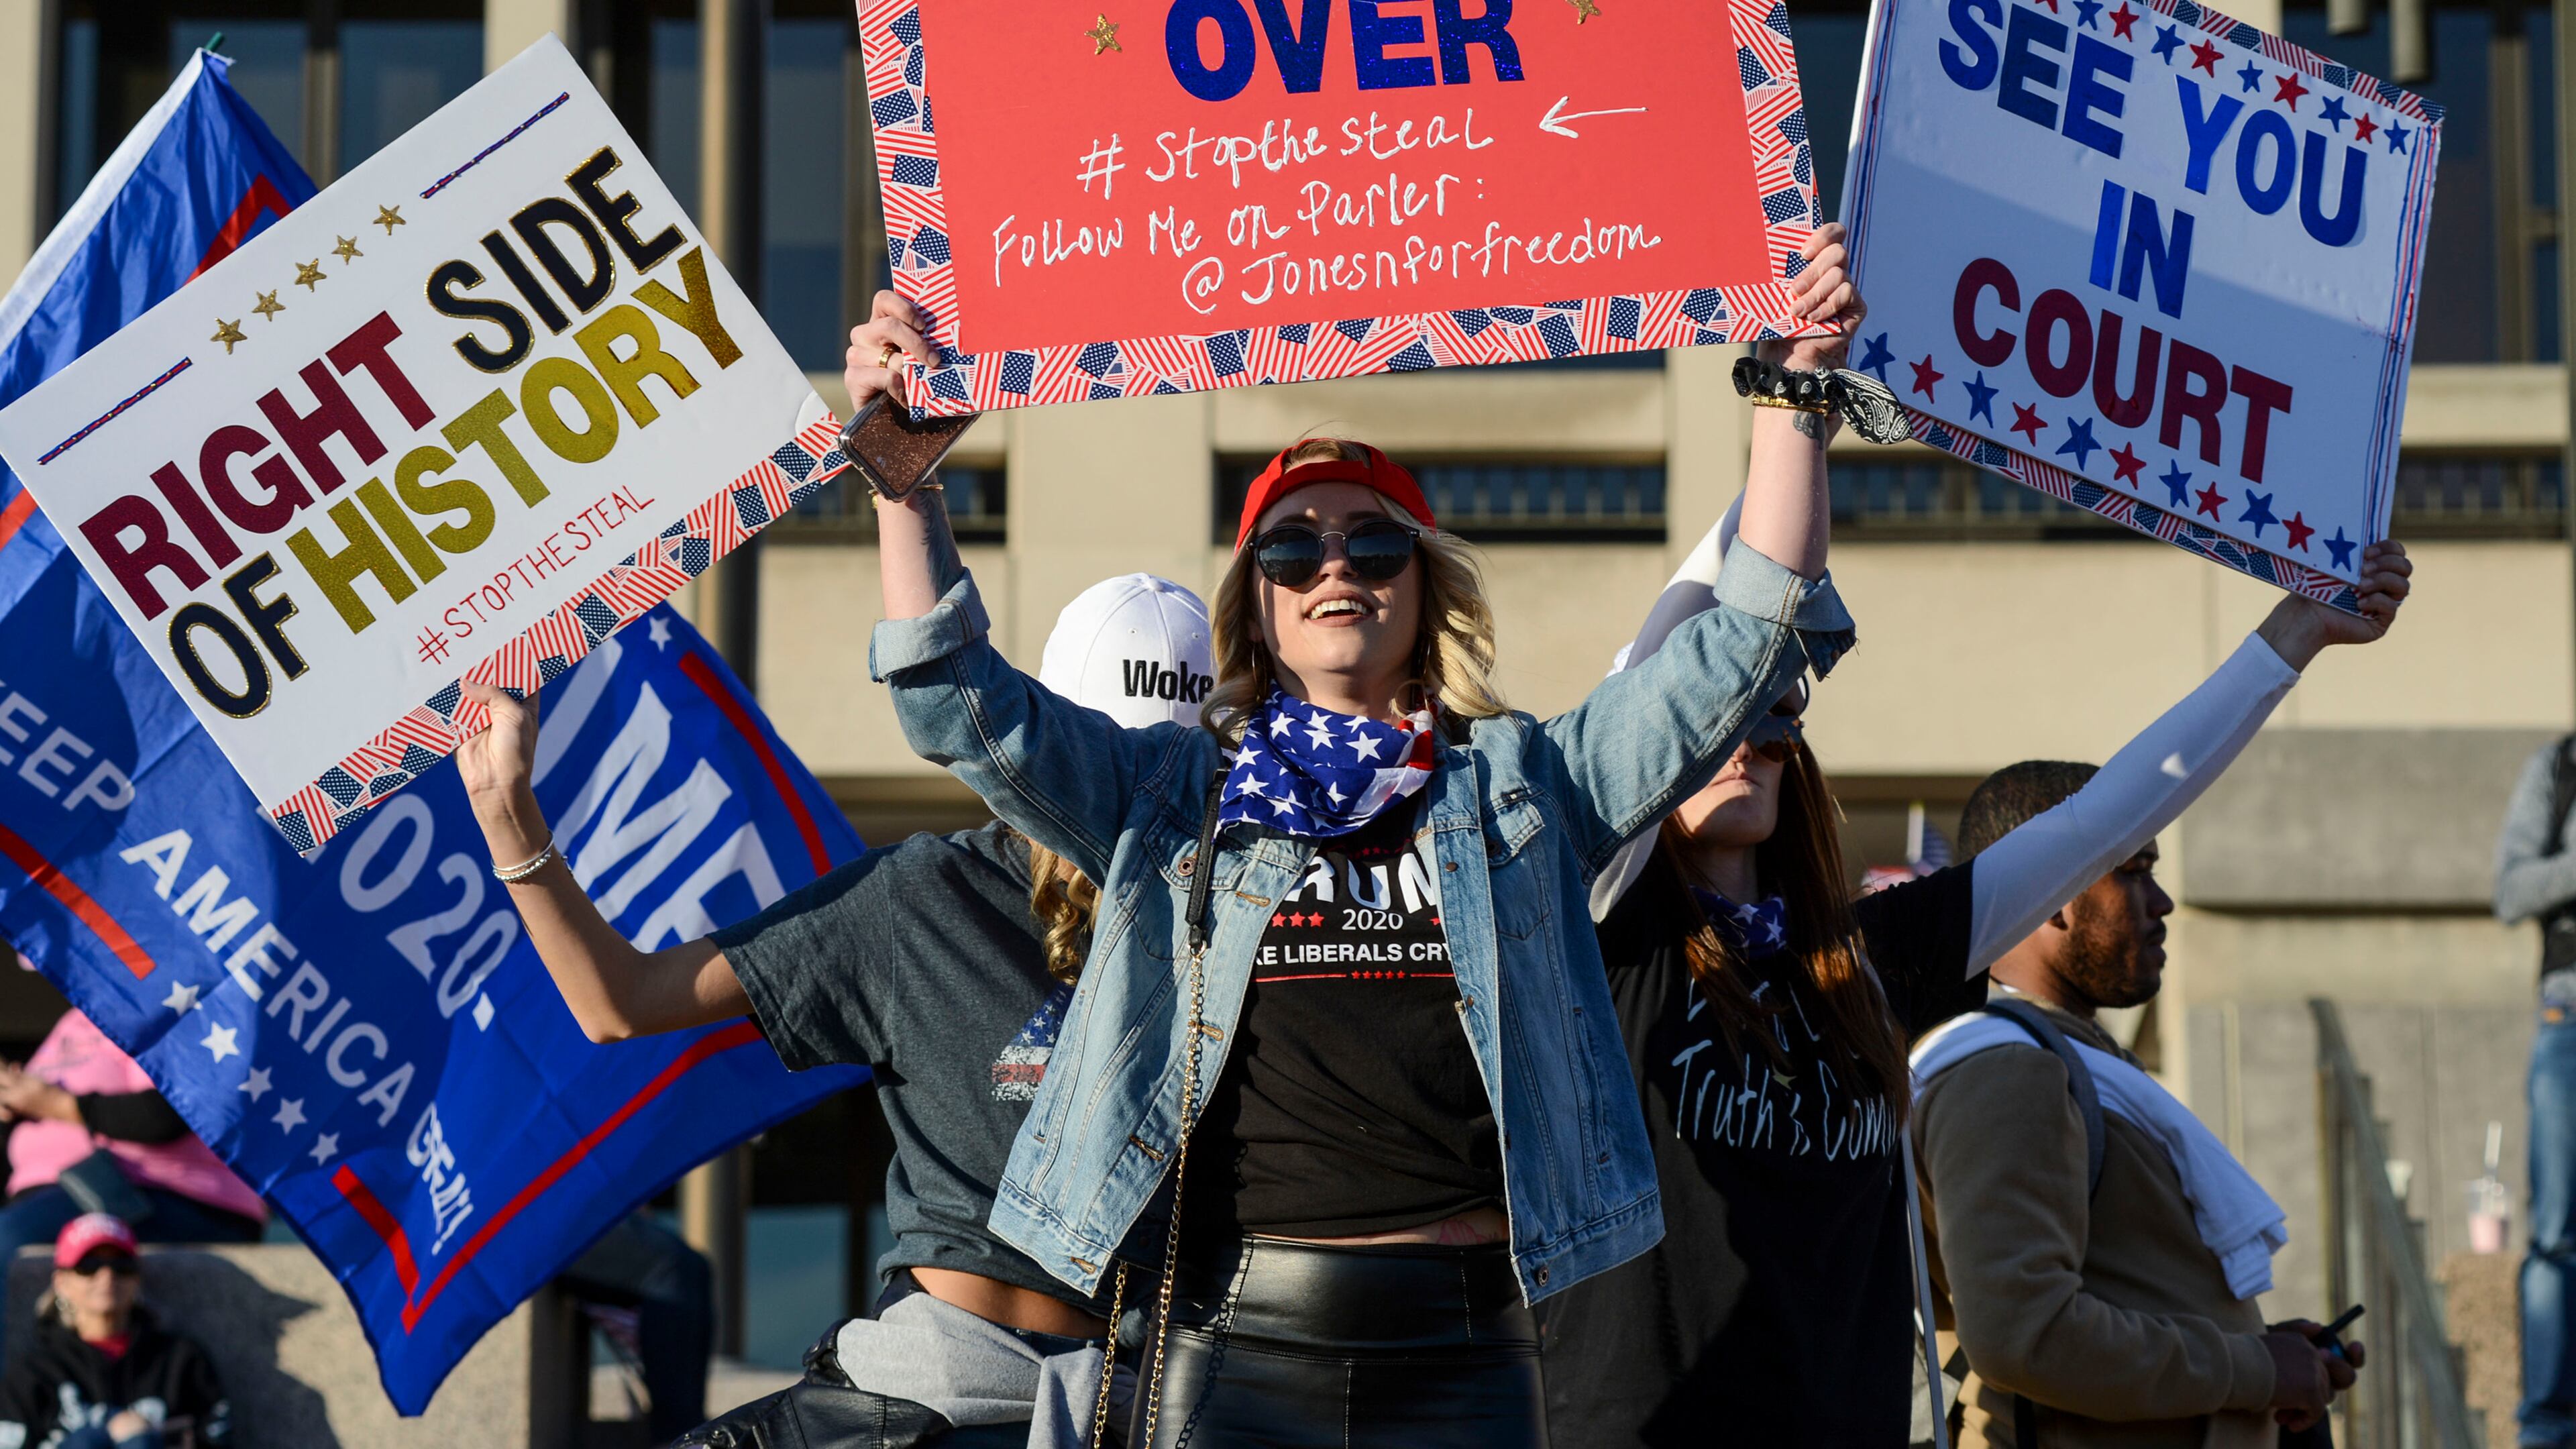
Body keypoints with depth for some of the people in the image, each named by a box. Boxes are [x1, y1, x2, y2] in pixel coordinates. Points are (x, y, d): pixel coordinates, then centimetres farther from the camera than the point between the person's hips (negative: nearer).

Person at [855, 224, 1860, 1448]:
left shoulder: (1524, 782, 11)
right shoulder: (1168, 792, 11)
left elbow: (1749, 639, 6)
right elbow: (961, 702, 2)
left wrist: (1790, 394, 0)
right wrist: (903, 473, -8)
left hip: (1465, 1349, 1)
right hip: (1233, 1347, 0)